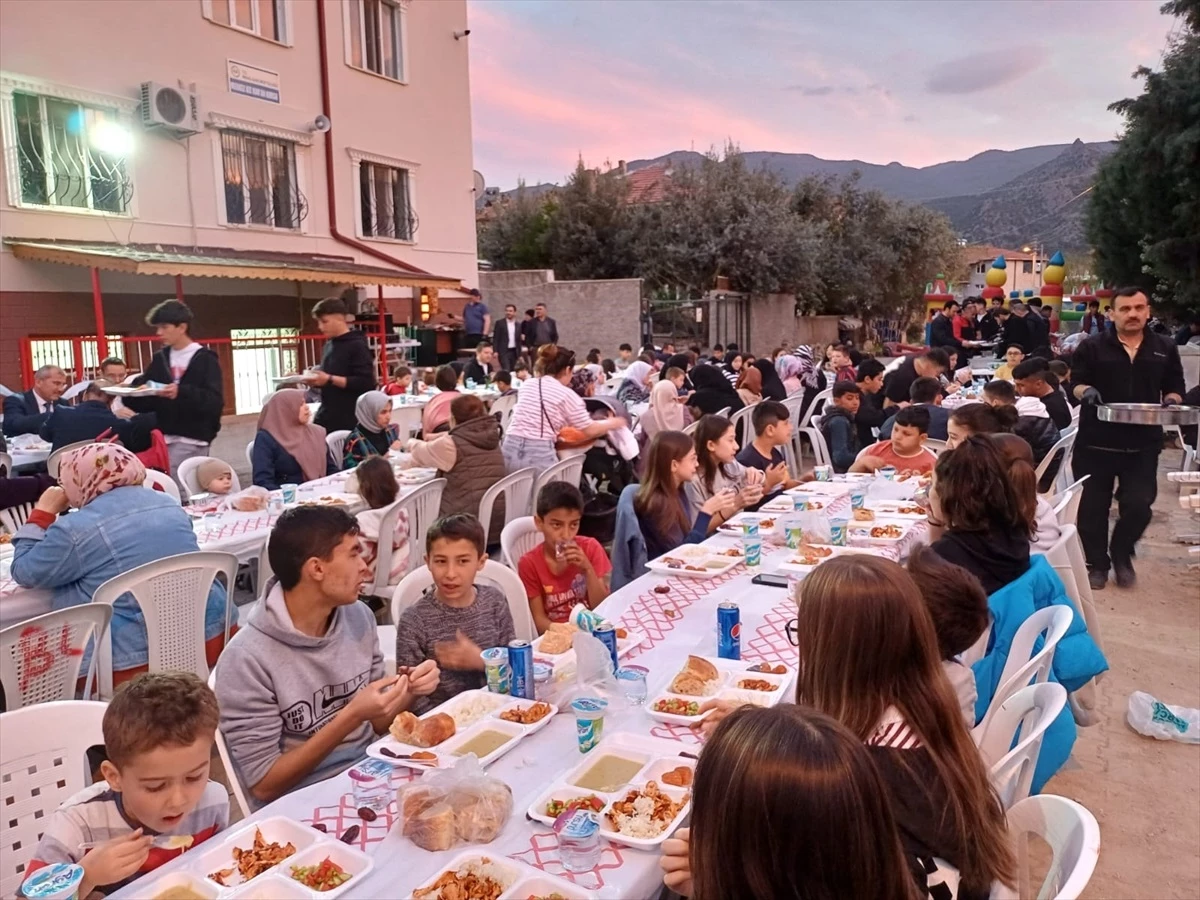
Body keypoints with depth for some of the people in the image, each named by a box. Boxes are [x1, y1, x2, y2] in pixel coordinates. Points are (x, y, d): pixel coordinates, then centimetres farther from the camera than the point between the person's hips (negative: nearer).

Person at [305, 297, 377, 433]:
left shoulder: (357, 346, -10)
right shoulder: (329, 345, 14)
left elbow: (366, 383, -19)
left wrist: (330, 380, -19)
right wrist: (317, 380, 2)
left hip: (350, 421, -8)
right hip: (326, 418, 8)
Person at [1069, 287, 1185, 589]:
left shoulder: (1165, 348, 7)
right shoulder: (1092, 346, -1)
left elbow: (1175, 386, 14)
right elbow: (1076, 382, 0)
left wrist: (1171, 399, -8)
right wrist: (1085, 391, -22)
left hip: (1143, 443, 2)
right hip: (1096, 441, -1)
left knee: (1138, 505, 0)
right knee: (1092, 507, 6)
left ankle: (1121, 555, 27)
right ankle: (1097, 564, 23)